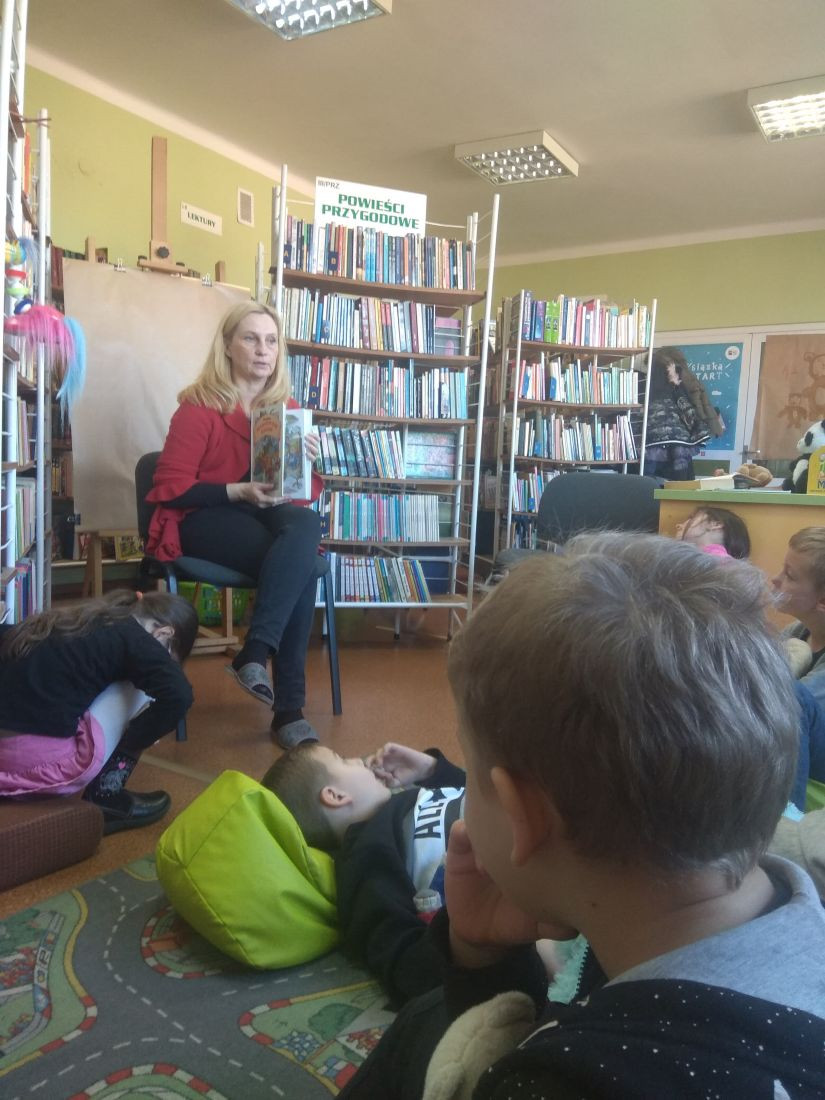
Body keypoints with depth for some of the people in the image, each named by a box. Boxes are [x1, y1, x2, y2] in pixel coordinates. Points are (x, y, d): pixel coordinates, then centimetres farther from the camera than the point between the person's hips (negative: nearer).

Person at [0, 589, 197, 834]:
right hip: (40, 762, -8)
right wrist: (128, 744, -3)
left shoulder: (86, 620, 17)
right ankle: (105, 799, 11)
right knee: (140, 690, 7)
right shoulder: (135, 639, -4)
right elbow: (178, 696, -20)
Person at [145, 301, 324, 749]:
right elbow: (170, 488, -9)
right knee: (301, 562, -32)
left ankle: (256, 653, -31)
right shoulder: (199, 406, -5)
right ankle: (288, 706, -26)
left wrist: (310, 461, -9)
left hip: (269, 511, 5)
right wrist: (239, 492, -21)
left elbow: (308, 491, 13)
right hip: (205, 518, -5)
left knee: (307, 525, -33)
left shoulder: (288, 408, 9)